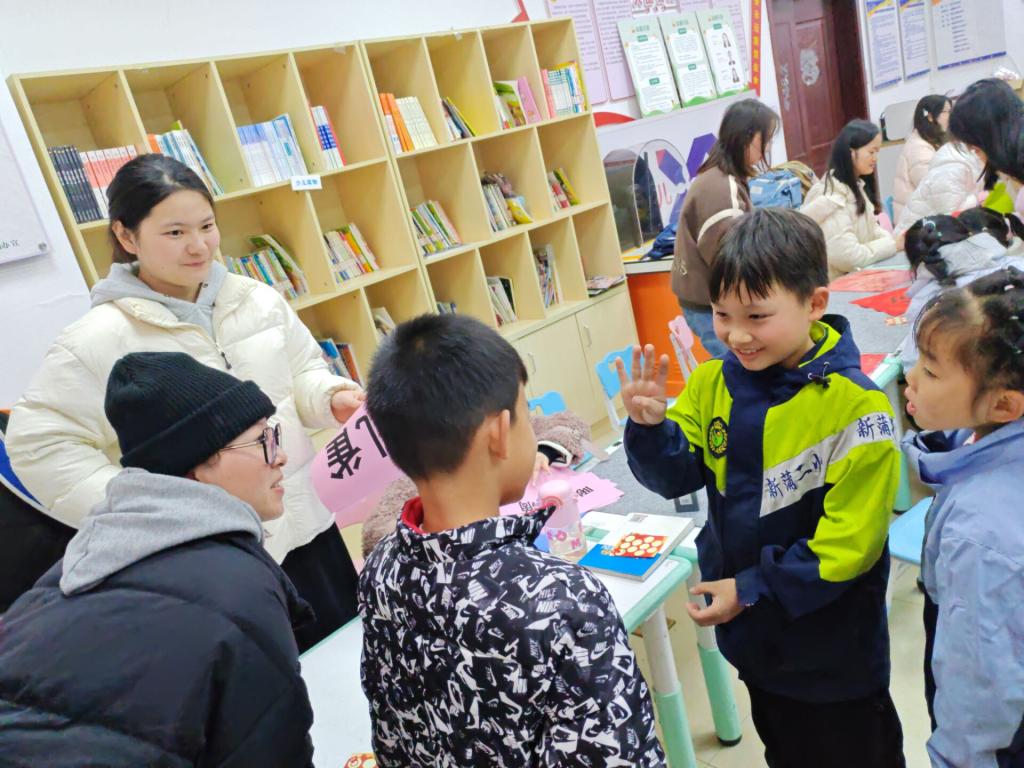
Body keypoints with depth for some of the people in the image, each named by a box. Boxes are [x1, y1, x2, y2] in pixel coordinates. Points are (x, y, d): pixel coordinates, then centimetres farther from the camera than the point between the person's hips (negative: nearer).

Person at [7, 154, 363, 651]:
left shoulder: (259, 300, 1)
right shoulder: (95, 342, -14)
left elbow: (302, 371, 12)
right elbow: (39, 444, -12)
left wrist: (330, 396, -12)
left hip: (306, 526, 6)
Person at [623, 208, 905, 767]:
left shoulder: (855, 406, -24)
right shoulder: (713, 383, -8)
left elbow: (850, 542, -22)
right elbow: (676, 476, -6)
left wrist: (753, 589, -21)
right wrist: (649, 426, -25)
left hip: (832, 647, -4)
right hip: (754, 635, 5)